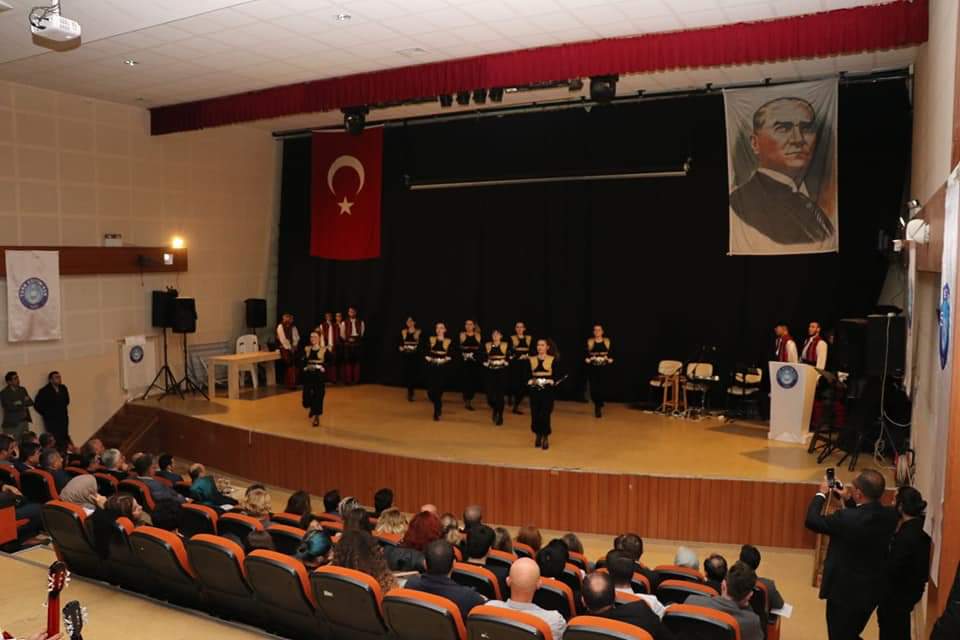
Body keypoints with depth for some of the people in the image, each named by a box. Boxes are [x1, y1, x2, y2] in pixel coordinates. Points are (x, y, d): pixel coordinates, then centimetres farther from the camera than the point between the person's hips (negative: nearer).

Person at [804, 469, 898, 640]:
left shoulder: (846, 519, -31)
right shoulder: (890, 515, -12)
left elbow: (811, 521, -16)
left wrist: (821, 494, -3)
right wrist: (849, 501, 8)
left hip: (844, 591, -6)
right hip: (873, 590, 6)